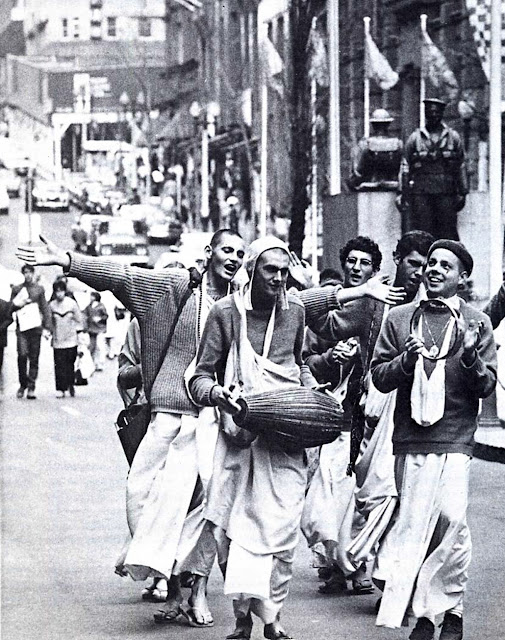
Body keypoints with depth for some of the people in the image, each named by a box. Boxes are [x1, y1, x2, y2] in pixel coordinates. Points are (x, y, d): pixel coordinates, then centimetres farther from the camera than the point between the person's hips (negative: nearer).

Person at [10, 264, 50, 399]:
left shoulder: (39, 289, 11)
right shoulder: (17, 289, 11)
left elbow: (45, 308, 10)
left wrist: (46, 327, 2)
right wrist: (18, 304, -8)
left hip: (36, 327, 0)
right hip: (22, 327, 0)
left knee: (34, 357, -1)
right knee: (22, 355, -13)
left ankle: (31, 388, 2)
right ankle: (23, 384, 2)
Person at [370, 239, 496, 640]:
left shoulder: (476, 323, 8)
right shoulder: (399, 319, 11)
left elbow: (488, 386, 5)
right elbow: (379, 378, 9)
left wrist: (470, 357, -14)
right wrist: (406, 360, -10)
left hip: (455, 440, -1)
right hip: (409, 440, 1)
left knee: (453, 519, -13)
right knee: (413, 525, 0)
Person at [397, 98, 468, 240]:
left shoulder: (453, 137, 10)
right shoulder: (415, 138, 8)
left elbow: (461, 167, 13)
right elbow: (405, 167, 8)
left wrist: (462, 193, 9)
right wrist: (403, 193, 2)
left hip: (446, 193, 0)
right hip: (421, 193, 0)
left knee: (448, 232, -3)